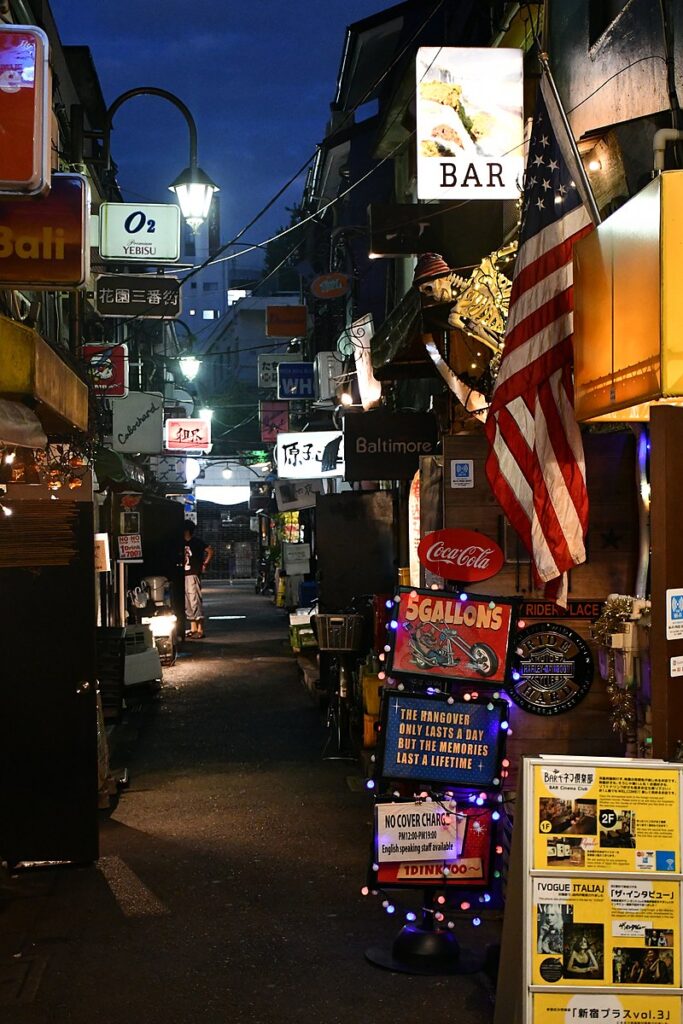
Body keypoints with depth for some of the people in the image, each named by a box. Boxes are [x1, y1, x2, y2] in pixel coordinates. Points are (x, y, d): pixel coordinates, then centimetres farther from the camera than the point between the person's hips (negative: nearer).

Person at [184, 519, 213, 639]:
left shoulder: (196, 541, -6)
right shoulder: (183, 543, 15)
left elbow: (210, 551, -10)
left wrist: (205, 565, -10)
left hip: (193, 575, -8)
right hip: (184, 575, 8)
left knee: (195, 602, -11)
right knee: (187, 603, 10)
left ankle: (200, 630, -10)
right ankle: (193, 628, 16)